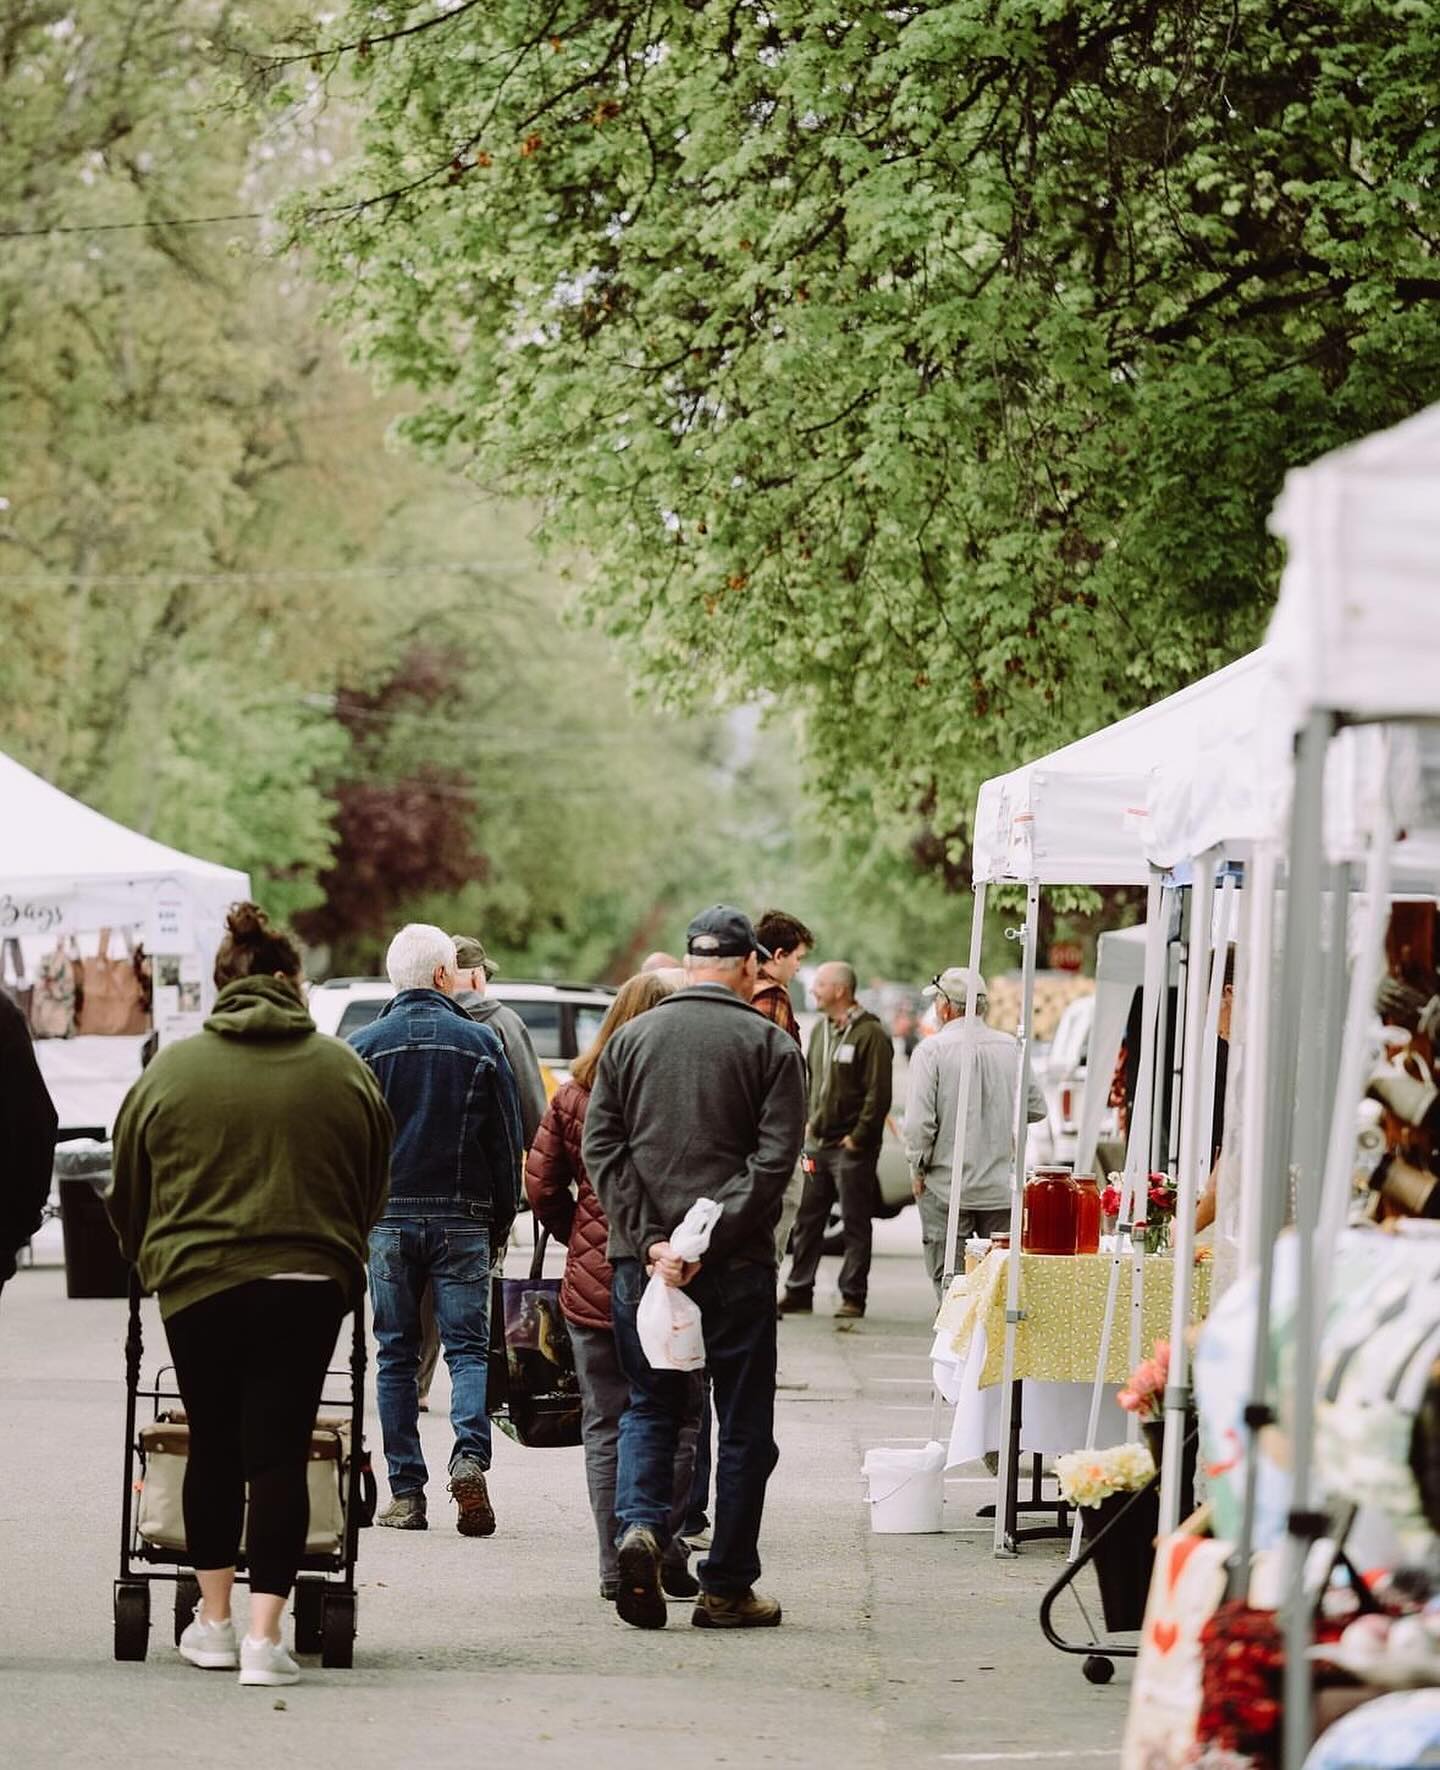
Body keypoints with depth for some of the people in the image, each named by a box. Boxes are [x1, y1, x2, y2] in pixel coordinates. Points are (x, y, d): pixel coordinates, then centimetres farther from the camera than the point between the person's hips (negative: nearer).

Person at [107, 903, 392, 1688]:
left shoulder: (172, 1070, 1)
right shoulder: (343, 1070, 4)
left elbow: (128, 1191, 10)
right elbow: (373, 1188, 15)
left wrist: (151, 1259, 28)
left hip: (198, 1281, 0)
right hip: (309, 1284, 0)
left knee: (214, 1448, 14)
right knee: (279, 1452, 0)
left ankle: (213, 1620, 21)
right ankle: (263, 1635, -7)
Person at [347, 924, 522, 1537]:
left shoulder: (363, 1047, 0)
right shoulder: (480, 1044, 0)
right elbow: (507, 1142, 4)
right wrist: (501, 1222, 13)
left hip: (388, 1219, 1)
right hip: (463, 1221, 0)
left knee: (396, 1355, 7)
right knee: (468, 1348, 3)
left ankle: (405, 1493, 5)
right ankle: (470, 1457, -21)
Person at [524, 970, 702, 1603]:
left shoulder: (574, 1095, 0)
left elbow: (541, 1185, 4)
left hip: (594, 1283, 3)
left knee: (606, 1428, 10)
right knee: (678, 1423, 10)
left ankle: (617, 1565, 10)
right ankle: (664, 1545, 1)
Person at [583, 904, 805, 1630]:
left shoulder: (629, 1040, 8)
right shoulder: (771, 1046, -1)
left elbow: (600, 1149, 0)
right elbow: (773, 1159, -11)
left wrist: (650, 1241, -5)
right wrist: (707, 1242, -14)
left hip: (642, 1257, 3)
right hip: (738, 1265, -2)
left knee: (649, 1407, 15)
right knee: (743, 1425, 7)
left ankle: (639, 1524, -11)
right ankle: (726, 1588, 8)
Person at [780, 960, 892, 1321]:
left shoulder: (870, 1034, -12)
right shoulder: (821, 1030, 13)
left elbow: (878, 1095, -15)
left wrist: (858, 1138, -14)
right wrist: (809, 1123, 13)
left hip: (851, 1147, -8)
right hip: (818, 1143, 8)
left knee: (856, 1224, 0)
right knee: (807, 1222, 9)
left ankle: (853, 1297, 4)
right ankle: (798, 1293, 14)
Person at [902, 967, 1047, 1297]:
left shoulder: (932, 1050, -10)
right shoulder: (1011, 1048, 2)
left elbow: (919, 1121, -14)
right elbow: (1037, 1107, 11)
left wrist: (918, 1168, 0)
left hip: (947, 1188, -3)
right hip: (1003, 1189, 3)